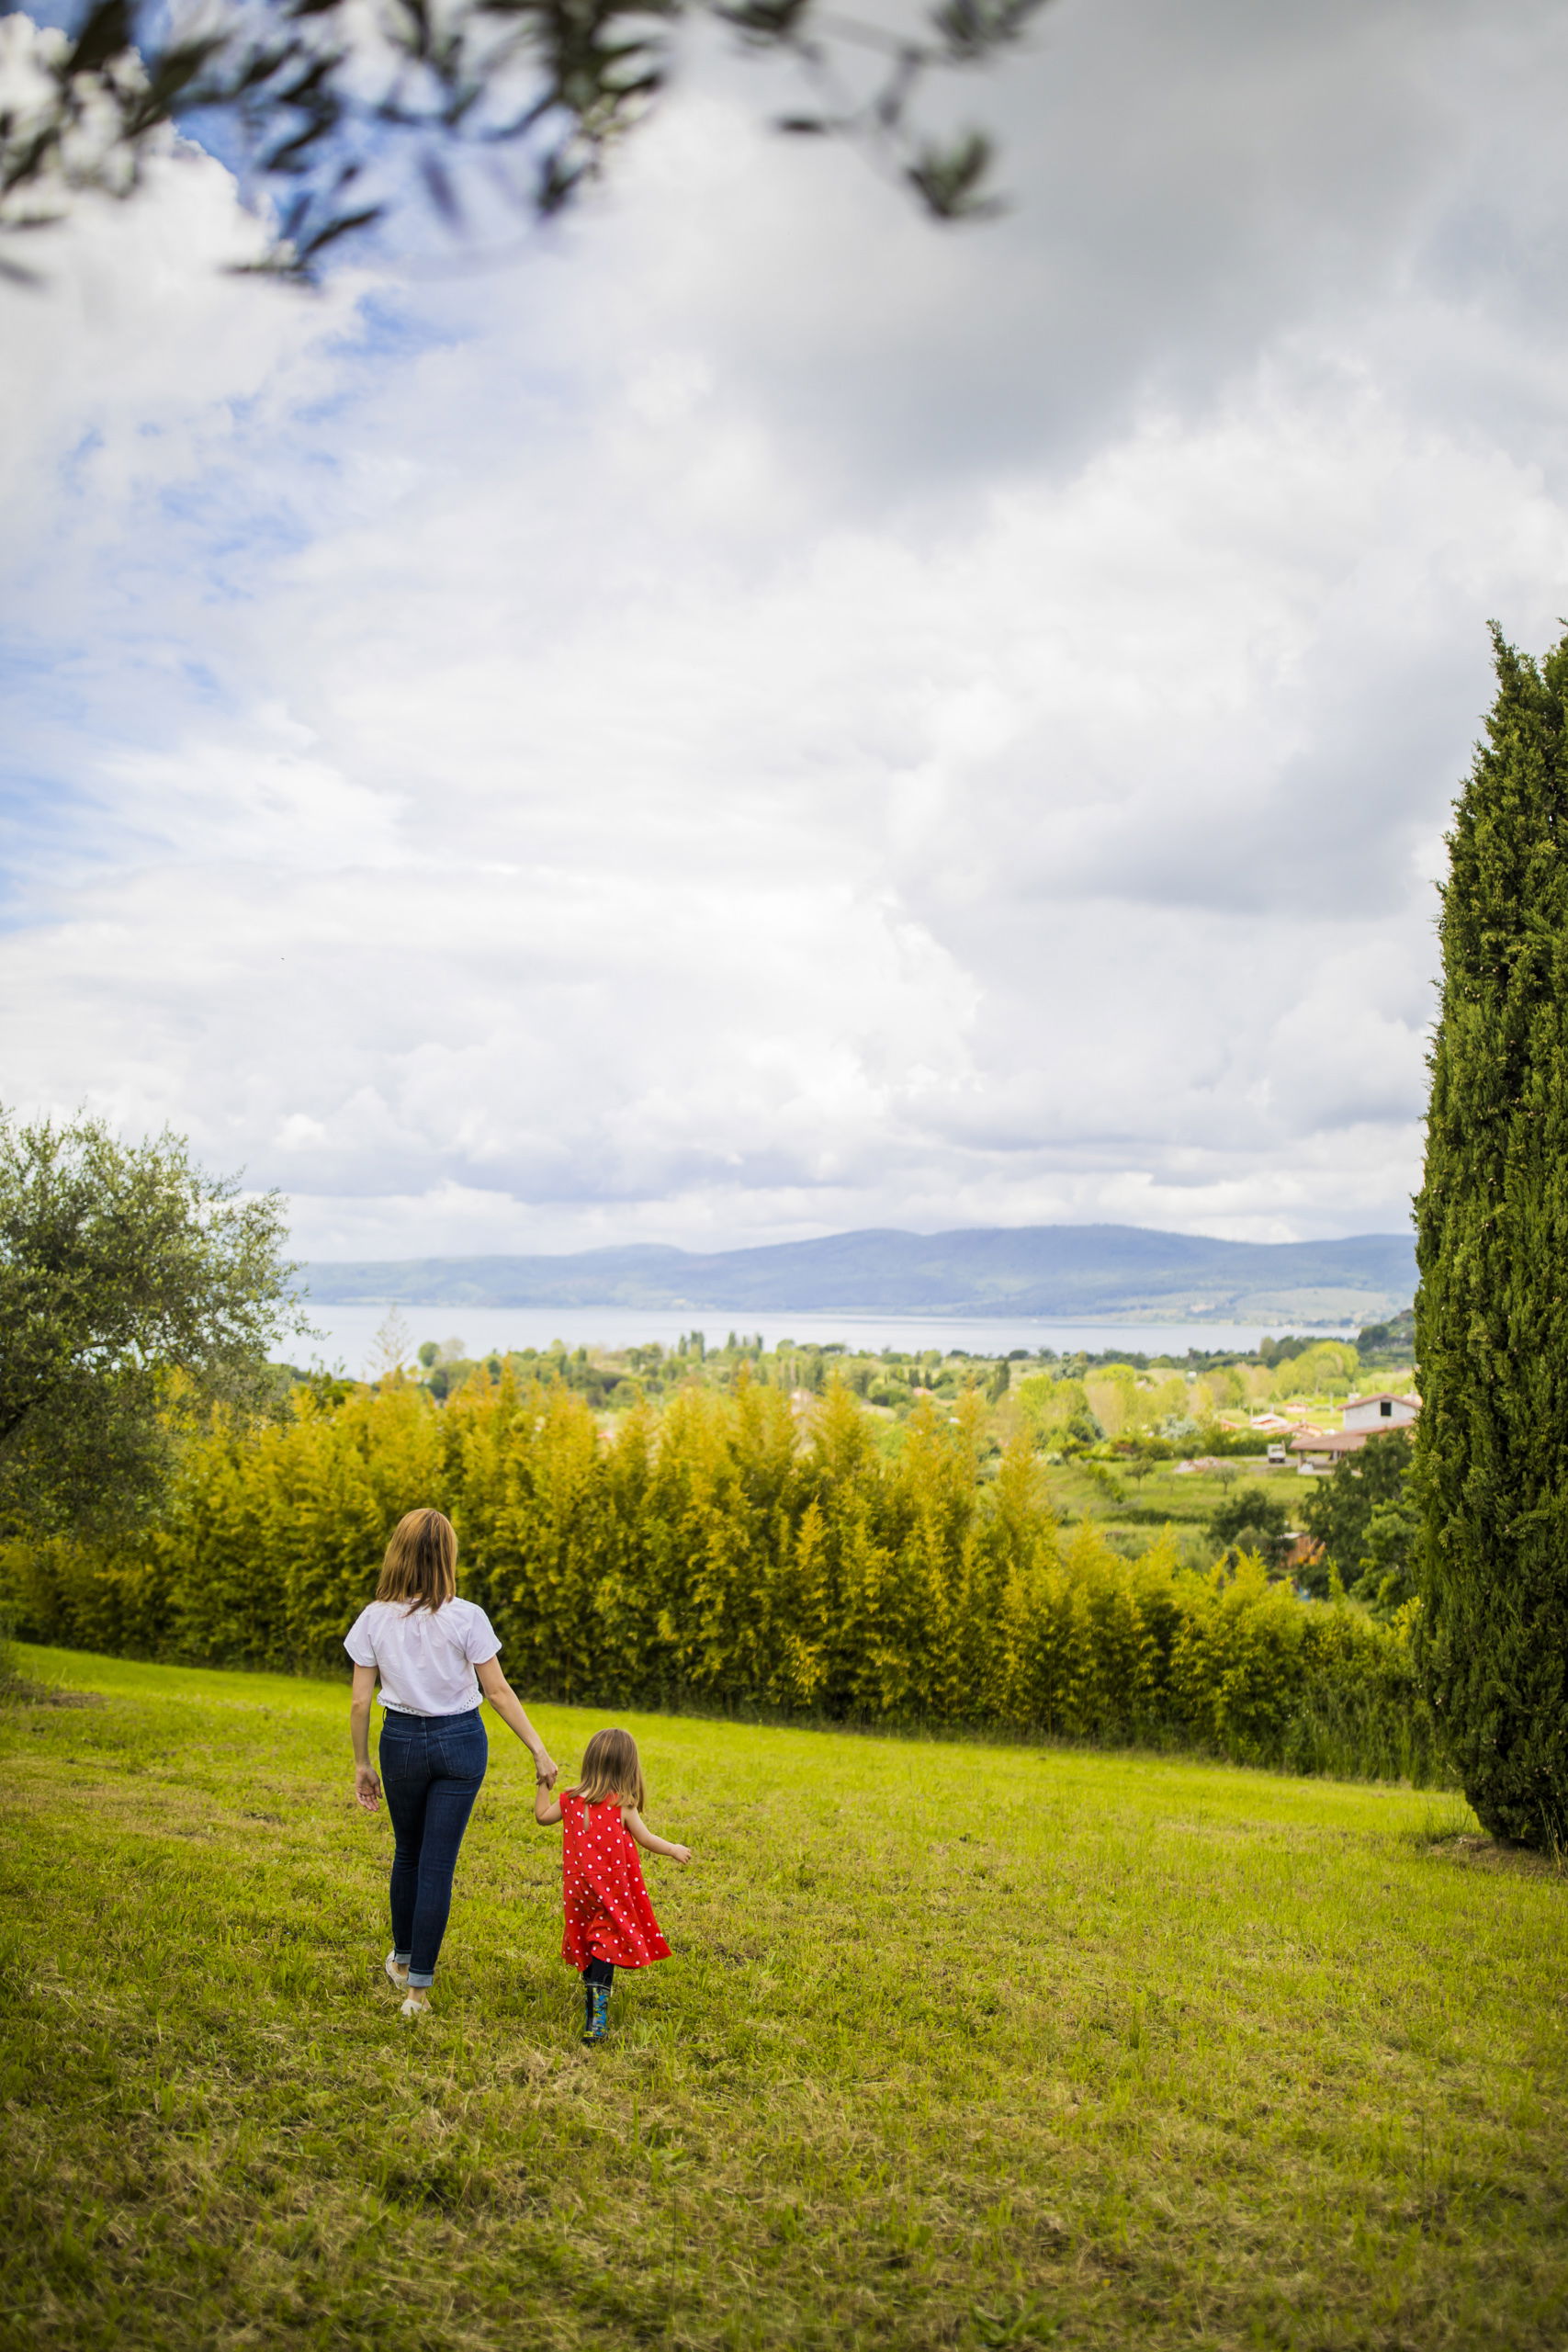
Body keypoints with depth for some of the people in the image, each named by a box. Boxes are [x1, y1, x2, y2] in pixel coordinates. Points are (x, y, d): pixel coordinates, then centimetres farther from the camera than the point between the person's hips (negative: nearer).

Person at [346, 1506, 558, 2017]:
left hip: (401, 1742, 2)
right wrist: (539, 1750, -4)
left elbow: (360, 1702, -5)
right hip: (460, 1743, -2)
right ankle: (419, 1986, 6)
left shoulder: (374, 1620, -9)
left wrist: (361, 1765, 8)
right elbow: (498, 1691, -11)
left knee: (407, 1853, 23)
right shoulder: (466, 1618, -15)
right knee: (438, 1864, 4)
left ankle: (403, 1959, 39)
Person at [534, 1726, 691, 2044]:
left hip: (578, 1891, 4)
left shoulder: (570, 1800, -2)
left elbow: (542, 1816, 14)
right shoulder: (622, 1806, -13)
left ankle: (591, 2002, 35)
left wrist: (543, 1783, 25)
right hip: (611, 1893, -4)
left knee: (588, 1944, 22)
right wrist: (675, 1851, 12)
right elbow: (647, 1840, -5)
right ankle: (596, 2016, -15)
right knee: (606, 1948, -4)